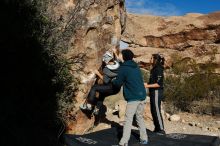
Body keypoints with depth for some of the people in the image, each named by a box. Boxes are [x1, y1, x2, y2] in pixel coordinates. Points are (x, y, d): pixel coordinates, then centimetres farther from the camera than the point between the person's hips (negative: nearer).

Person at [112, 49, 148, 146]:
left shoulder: (123, 68, -7)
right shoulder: (136, 67, 14)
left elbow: (118, 83, -2)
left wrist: (113, 81, 20)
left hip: (133, 98, -7)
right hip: (142, 96, 7)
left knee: (128, 120, -5)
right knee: (140, 118, 18)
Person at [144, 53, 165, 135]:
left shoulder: (158, 69, -16)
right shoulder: (154, 69, 12)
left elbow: (159, 84, -21)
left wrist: (148, 86, -20)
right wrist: (146, 84, 7)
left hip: (157, 92, -10)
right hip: (153, 92, 10)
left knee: (157, 111, -3)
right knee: (153, 111, 14)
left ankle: (161, 130, 8)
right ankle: (157, 128, 25)